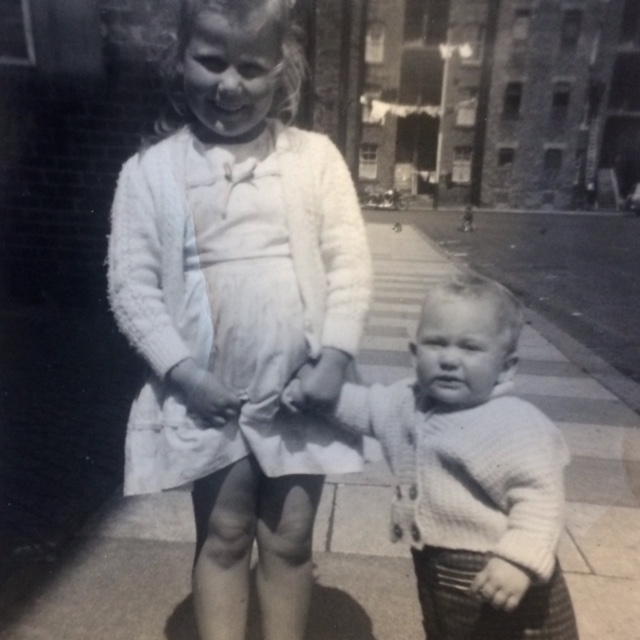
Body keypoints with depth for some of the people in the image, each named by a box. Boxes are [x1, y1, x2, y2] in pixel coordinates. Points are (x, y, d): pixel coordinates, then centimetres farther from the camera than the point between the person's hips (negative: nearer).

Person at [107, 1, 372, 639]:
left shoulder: (315, 156, 0)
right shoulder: (150, 169, 0)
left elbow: (350, 263, -2)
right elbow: (131, 283, -3)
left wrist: (335, 355, -11)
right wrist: (182, 369, -12)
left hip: (301, 387, 1)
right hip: (207, 393, 0)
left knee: (290, 537, 15)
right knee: (224, 535, 15)